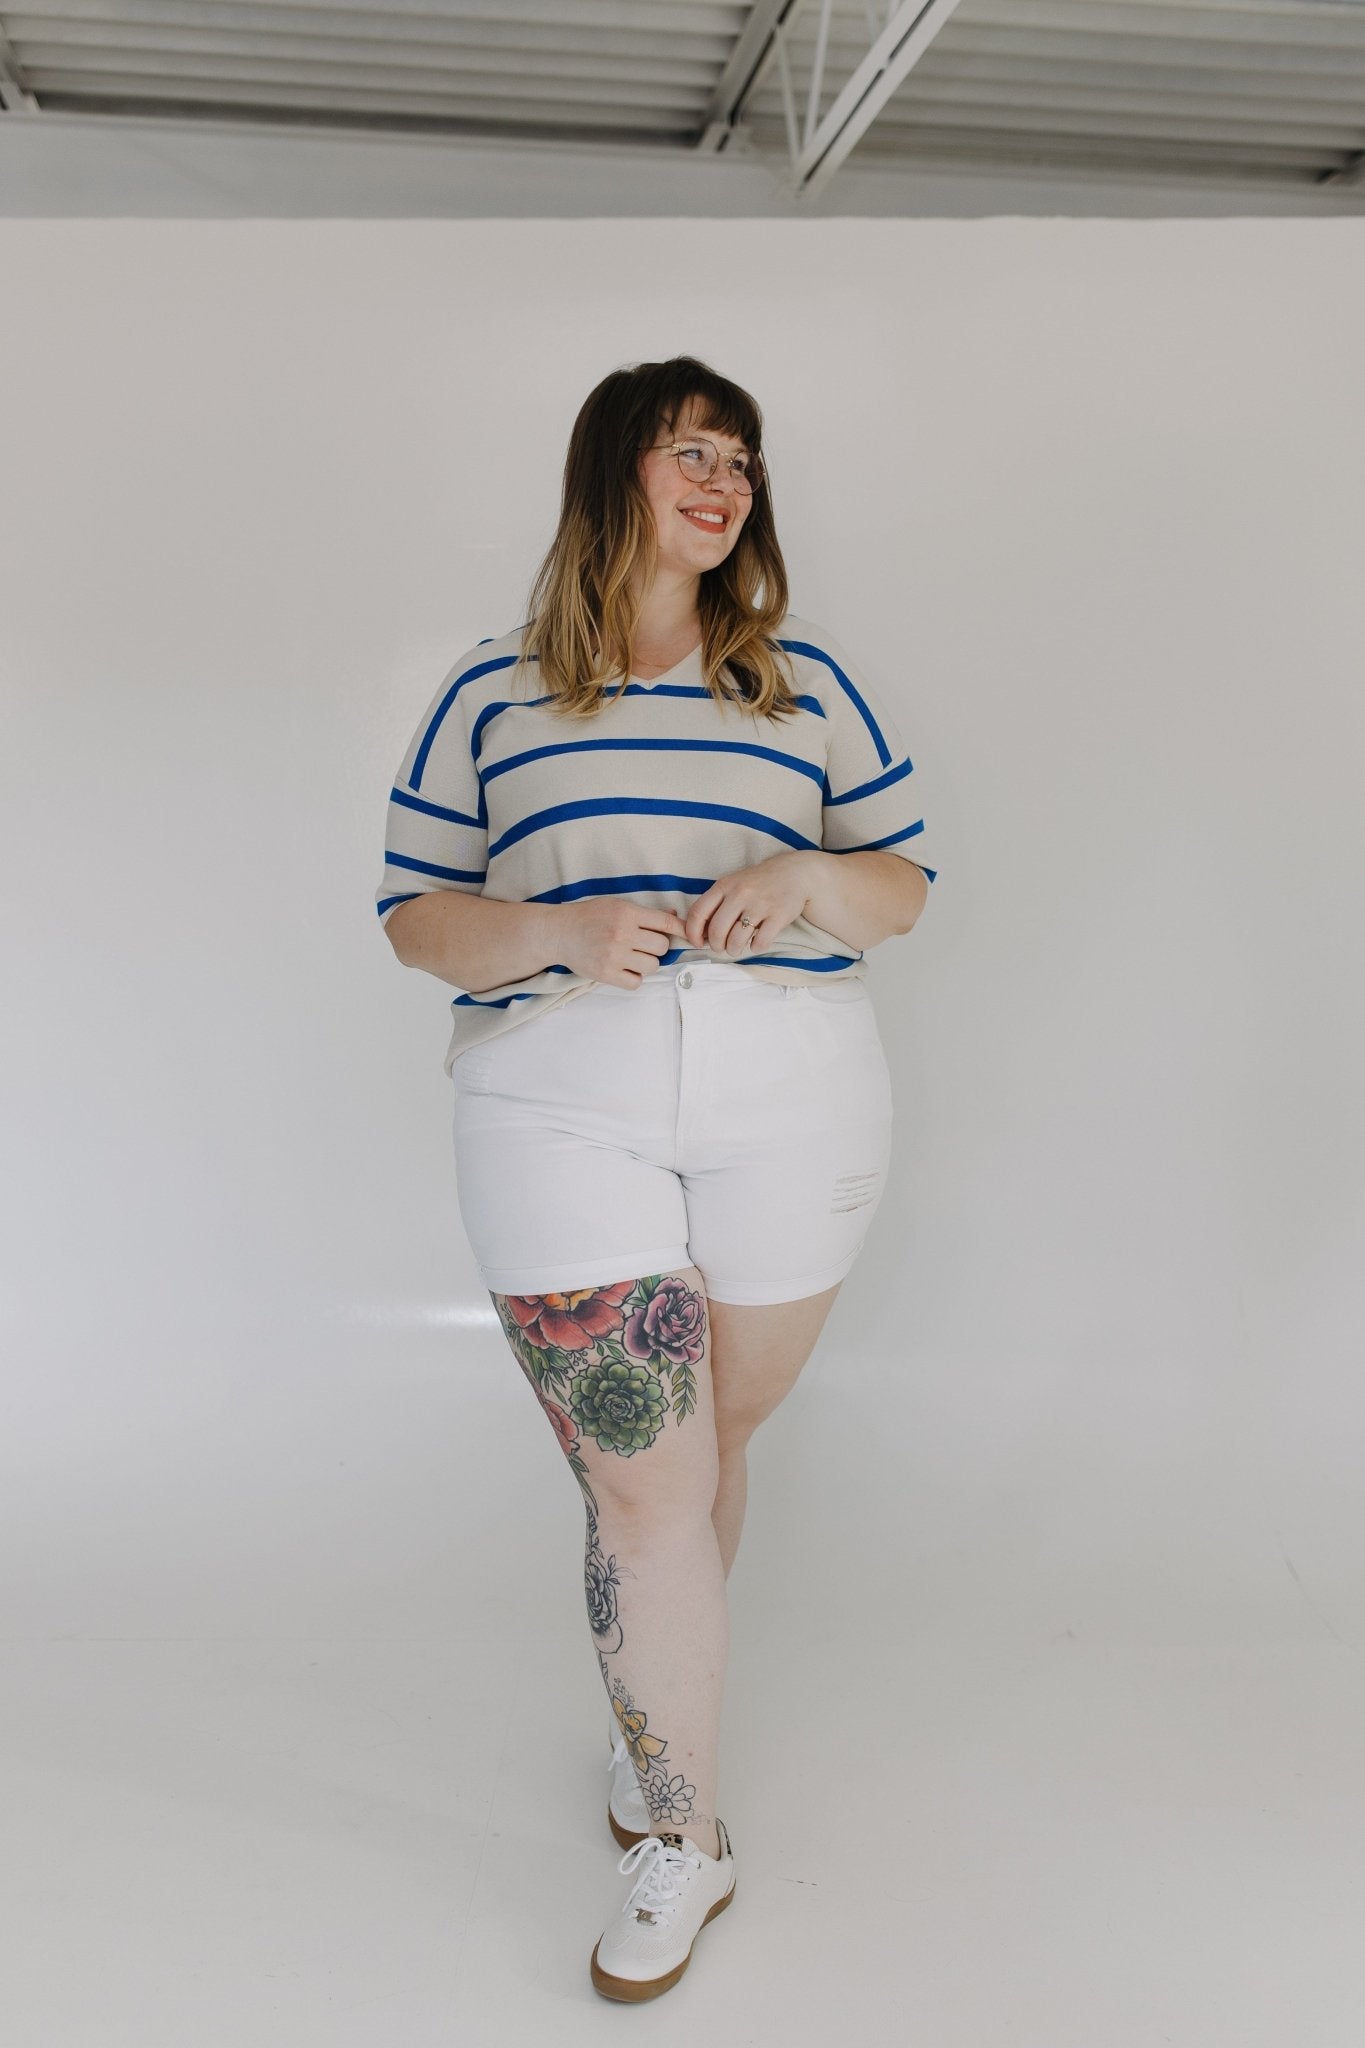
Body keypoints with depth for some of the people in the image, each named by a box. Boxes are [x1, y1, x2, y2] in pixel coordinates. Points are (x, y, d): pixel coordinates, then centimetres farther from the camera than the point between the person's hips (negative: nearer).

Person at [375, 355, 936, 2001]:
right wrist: (558, 932, -15)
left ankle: (661, 1678, 42)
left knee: (714, 1435, 14)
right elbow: (413, 911, 5)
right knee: (642, 1478, -2)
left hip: (790, 1113, 2)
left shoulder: (806, 682, 10)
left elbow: (904, 883, 10)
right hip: (559, 1111, -2)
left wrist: (806, 879, -13)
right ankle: (681, 1835, 15)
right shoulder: (490, 698, 6)